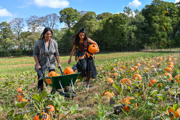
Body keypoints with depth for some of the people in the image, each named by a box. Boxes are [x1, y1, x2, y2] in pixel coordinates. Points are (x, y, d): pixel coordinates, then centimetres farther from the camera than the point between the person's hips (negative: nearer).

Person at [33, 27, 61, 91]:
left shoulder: (54, 42, -1)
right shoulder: (39, 43, -10)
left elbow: (56, 53, 8)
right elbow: (35, 54, -6)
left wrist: (58, 63, 3)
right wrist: (37, 64, -13)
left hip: (51, 63, 2)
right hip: (41, 64, -2)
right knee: (41, 79, -1)